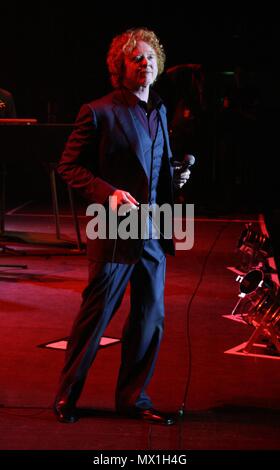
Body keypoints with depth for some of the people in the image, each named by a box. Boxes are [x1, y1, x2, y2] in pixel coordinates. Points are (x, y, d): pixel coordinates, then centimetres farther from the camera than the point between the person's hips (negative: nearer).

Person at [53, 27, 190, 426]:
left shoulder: (158, 112, 14)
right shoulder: (99, 113, -8)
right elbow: (69, 166, -7)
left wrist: (175, 179, 6)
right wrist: (108, 193, -19)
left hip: (153, 232, 7)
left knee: (150, 318, 9)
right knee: (95, 316, 2)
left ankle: (133, 398, 23)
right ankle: (67, 396, 18)